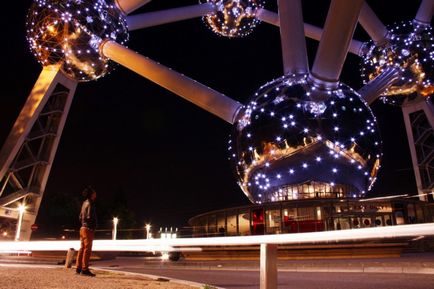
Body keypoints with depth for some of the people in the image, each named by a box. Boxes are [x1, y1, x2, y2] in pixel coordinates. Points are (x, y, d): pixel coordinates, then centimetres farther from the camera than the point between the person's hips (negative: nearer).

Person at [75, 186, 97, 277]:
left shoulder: (85, 203, 15)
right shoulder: (90, 203, -13)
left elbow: (80, 217, 19)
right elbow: (90, 217, -20)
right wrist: (94, 226, -8)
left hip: (83, 228, 9)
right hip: (88, 229, -9)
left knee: (82, 249, 11)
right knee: (87, 249, -8)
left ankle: (78, 268, 14)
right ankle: (84, 269, -8)